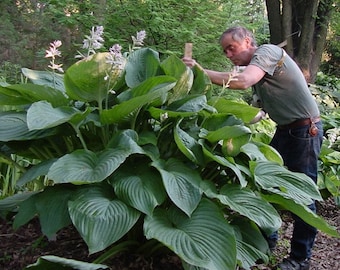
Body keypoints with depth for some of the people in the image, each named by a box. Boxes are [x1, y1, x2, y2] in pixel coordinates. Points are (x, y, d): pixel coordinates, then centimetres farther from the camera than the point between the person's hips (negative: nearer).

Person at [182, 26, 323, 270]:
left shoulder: (267, 51, -15)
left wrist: (202, 72, -29)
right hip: (285, 129, 9)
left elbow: (243, 82, -33)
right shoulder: (256, 65, 12)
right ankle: (267, 238, 29)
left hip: (305, 129, -9)